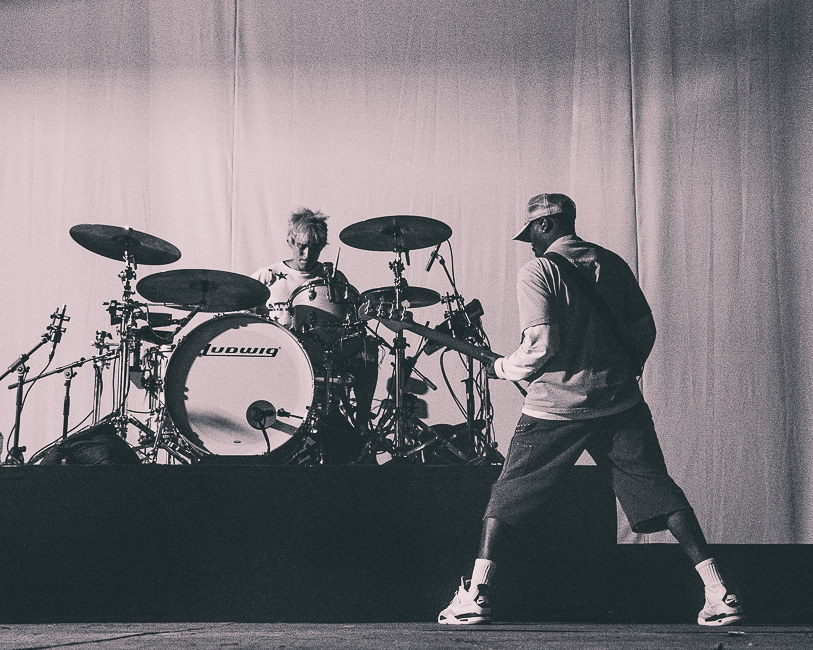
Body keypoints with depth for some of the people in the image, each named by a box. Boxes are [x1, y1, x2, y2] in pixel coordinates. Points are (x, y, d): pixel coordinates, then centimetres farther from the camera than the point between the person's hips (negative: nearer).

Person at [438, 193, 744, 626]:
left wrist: (503, 368, 2)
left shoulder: (537, 272, -7)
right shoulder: (613, 264, 9)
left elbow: (541, 346, -16)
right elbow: (645, 330, 11)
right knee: (658, 491, 6)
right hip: (620, 403, 4)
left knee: (508, 494, 8)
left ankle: (475, 594, 3)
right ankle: (718, 592, 0)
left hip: (556, 407, -4)